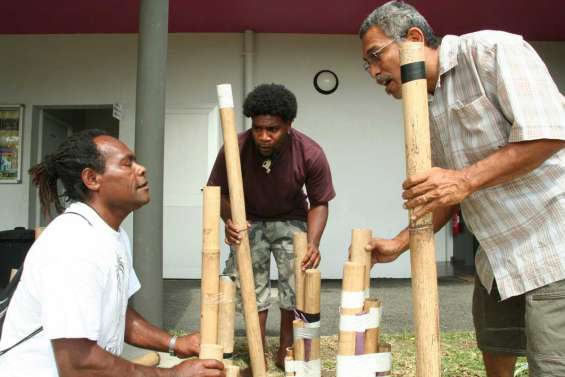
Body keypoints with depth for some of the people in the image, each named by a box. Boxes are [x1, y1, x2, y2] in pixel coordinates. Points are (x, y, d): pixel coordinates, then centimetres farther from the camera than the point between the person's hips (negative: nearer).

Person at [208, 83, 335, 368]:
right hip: (249, 222, 0)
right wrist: (229, 219, -31)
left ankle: (286, 354, 14)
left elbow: (319, 203, -13)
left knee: (297, 285, -4)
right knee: (252, 287, 0)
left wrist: (313, 242, -29)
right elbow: (218, 192, -11)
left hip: (291, 220, 0)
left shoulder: (310, 154, -27)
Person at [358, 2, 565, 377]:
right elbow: (444, 197, 15)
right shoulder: (426, 112, 11)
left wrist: (465, 180, -27)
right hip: (498, 255, 8)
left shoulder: (492, 50, -12)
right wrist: (399, 244, 7)